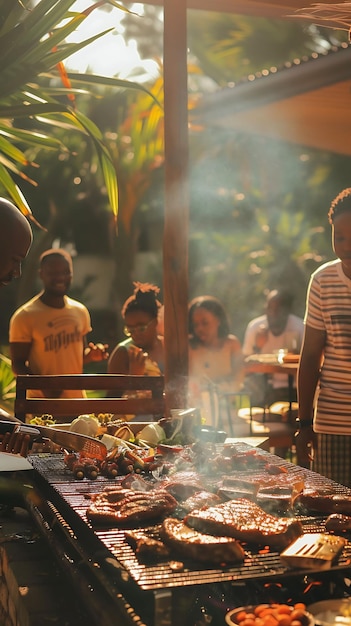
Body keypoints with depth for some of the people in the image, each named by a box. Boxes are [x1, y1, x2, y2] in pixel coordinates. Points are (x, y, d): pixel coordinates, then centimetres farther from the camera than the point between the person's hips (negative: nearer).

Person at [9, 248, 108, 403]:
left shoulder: (80, 311, 8)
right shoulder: (24, 316, -9)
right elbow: (18, 364, -8)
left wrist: (91, 355, -3)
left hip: (77, 400, 5)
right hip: (42, 403, -5)